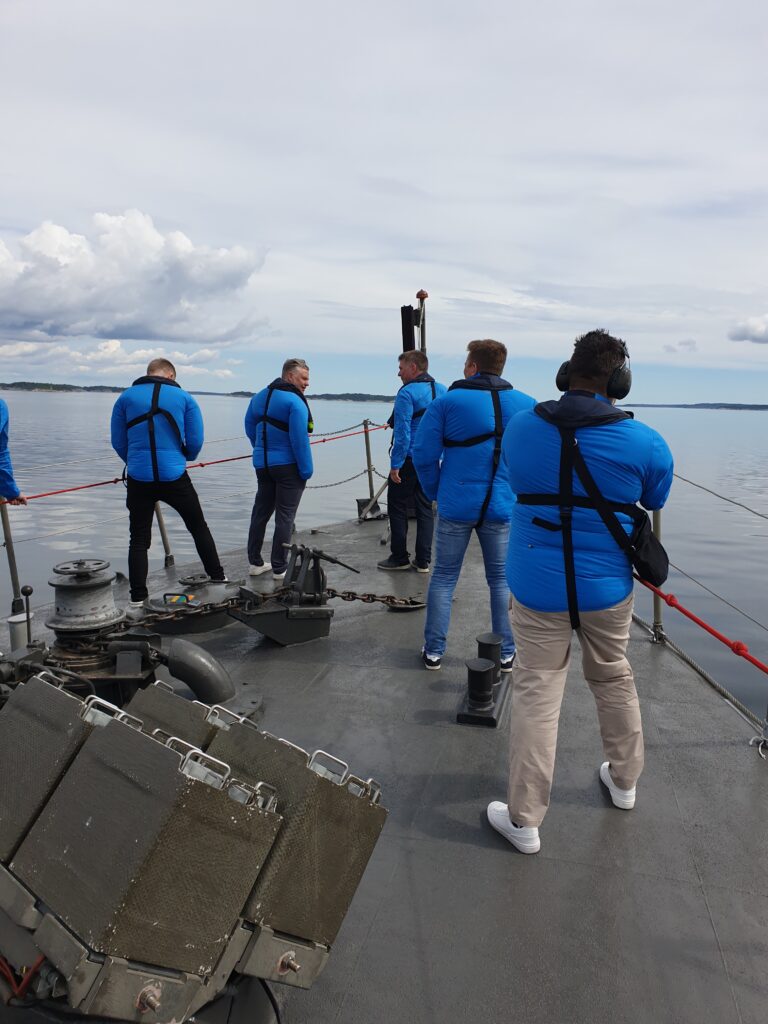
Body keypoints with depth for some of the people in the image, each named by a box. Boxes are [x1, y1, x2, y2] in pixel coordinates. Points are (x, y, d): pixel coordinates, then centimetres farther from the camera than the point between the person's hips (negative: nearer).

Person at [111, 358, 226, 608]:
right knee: (199, 528, 18)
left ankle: (137, 598, 9)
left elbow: (118, 442, 7)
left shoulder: (126, 397, 7)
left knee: (138, 539, 10)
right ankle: (218, 577, 25)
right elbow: (196, 442, 1)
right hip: (174, 476, -1)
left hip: (139, 478, 1)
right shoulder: (184, 397, 4)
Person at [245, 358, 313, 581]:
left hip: (262, 464, 7)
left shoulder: (259, 397, 9)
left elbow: (250, 427, 15)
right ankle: (279, 568, 5)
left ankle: (255, 563, 22)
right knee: (284, 517, 0)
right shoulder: (295, 402, -17)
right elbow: (300, 440, -21)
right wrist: (306, 470, -16)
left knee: (260, 512, 16)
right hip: (288, 466, -7)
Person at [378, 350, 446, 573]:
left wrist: (395, 465, -16)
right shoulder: (442, 391, 9)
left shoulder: (407, 393, -14)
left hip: (409, 459, -7)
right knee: (425, 508, 12)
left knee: (397, 507, 6)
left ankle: (399, 558, 11)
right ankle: (423, 561, 13)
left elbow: (402, 433, -19)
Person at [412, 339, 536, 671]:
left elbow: (424, 454, -7)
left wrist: (436, 492, 7)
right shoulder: (526, 405, 2)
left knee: (444, 577, 12)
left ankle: (434, 651, 18)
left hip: (456, 506, -1)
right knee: (501, 579, 14)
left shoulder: (446, 402, -6)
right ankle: (505, 653, 20)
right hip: (503, 508, 2)